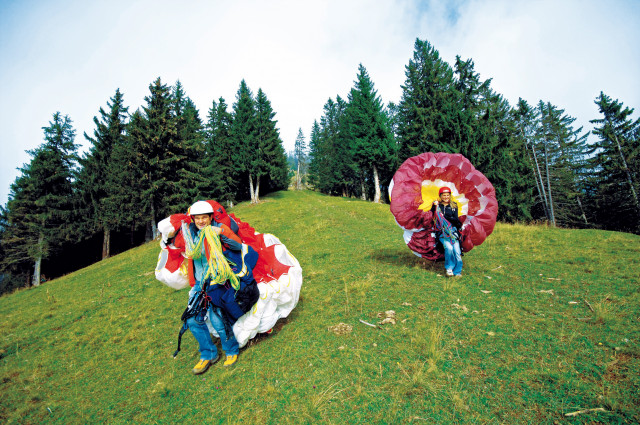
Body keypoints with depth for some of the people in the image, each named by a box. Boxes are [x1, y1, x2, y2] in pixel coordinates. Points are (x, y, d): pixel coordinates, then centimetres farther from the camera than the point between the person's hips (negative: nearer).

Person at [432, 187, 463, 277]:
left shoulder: (454, 205, 13)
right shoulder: (437, 205, 9)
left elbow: (455, 219, 4)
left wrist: (444, 216, -8)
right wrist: (434, 206, -15)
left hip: (452, 230, 2)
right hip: (442, 232, -2)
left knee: (456, 250, -16)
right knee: (449, 247, -24)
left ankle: (457, 271, -1)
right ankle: (449, 268, -3)